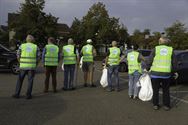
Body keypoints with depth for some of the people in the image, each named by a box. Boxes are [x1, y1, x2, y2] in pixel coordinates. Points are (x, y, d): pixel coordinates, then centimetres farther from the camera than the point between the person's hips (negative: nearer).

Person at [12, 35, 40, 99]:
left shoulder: (22, 46, 3)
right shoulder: (36, 47, 1)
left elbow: (18, 56, 3)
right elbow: (38, 58, -1)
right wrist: (35, 65, 12)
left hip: (23, 66, 1)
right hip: (32, 66, 0)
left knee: (20, 80, 13)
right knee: (30, 81, 6)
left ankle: (17, 94, 15)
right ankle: (28, 95, 4)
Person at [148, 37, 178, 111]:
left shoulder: (155, 49, 1)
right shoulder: (171, 50, 5)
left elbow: (150, 61, -3)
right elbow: (174, 63, 5)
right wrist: (174, 71, 18)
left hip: (155, 73, -1)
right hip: (166, 74, 1)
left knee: (155, 90, 13)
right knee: (166, 91, 17)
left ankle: (155, 105, 18)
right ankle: (166, 106, 21)